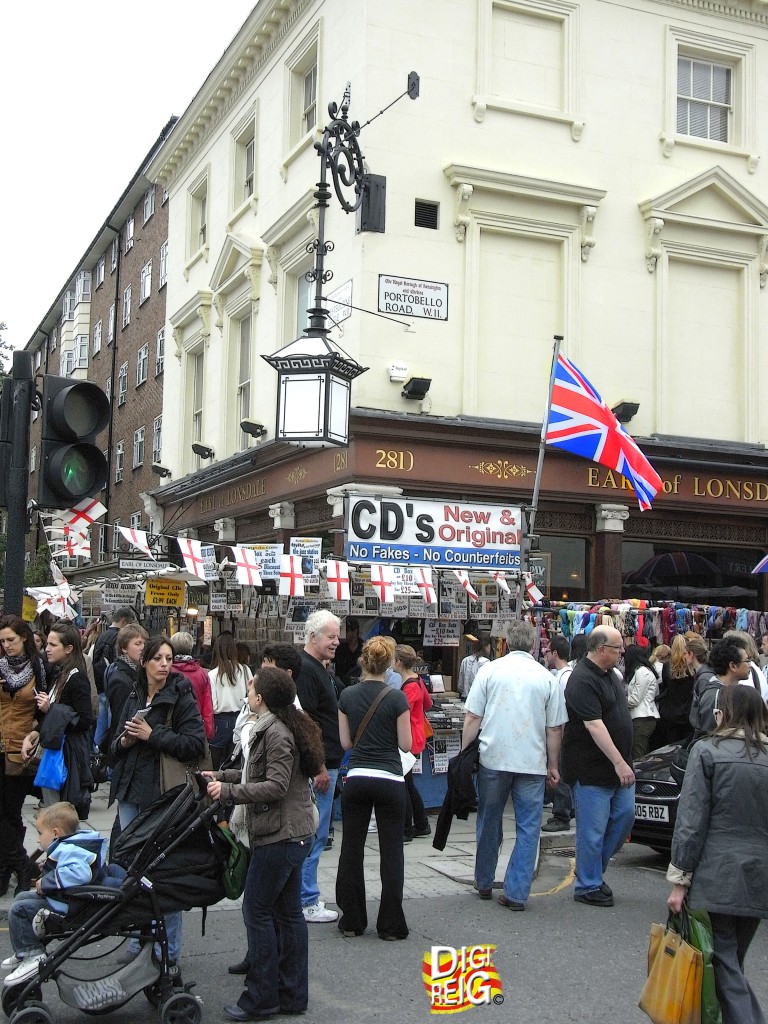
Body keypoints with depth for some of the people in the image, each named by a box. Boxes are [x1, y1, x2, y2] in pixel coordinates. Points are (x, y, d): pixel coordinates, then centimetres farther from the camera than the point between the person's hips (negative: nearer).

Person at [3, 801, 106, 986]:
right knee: (22, 897, 23)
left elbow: (79, 873, -43)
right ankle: (24, 952, 32)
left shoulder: (68, 850, -26)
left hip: (67, 907, -12)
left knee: (18, 910, -12)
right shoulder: (71, 846, 8)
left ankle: (32, 956, -7)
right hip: (61, 897, 12)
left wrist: (46, 882, -31)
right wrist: (49, 869, 12)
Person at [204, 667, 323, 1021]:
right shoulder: (271, 727, 15)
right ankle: (292, 995, 20)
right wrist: (222, 776, 18)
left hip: (279, 836, -10)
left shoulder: (276, 732, -17)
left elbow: (276, 786, -23)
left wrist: (228, 791, -23)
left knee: (257, 910, -2)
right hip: (293, 833, 10)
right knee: (288, 912, 13)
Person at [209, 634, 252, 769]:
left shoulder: (213, 675, -13)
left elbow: (212, 706, -12)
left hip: (221, 721, -3)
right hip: (240, 718, 3)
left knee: (217, 763, 8)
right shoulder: (245, 670, -5)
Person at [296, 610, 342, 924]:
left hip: (323, 763, 11)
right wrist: (320, 768, -20)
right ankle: (307, 902, 3)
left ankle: (305, 896, 24)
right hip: (318, 766, -11)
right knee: (313, 834, -4)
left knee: (312, 833, 16)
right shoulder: (306, 670, -16)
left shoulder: (317, 668, 17)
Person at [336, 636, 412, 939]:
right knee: (391, 852, 4)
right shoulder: (396, 698, -9)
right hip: (389, 780, -3)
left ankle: (351, 920, 17)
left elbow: (346, 742, 5)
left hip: (356, 779, 3)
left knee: (351, 850, 11)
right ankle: (390, 925, 7)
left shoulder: (347, 696, 0)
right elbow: (406, 744, -5)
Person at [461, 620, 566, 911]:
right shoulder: (547, 678, 1)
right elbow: (554, 729, 4)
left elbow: (472, 718, -2)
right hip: (533, 763, 0)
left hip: (493, 758, 1)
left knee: (489, 822, 16)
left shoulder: (489, 670, -1)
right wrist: (553, 765, 13)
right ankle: (516, 893, 3)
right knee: (528, 827, 6)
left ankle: (484, 883, 28)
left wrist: (464, 754, 7)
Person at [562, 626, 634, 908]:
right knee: (593, 829, -1)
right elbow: (595, 726, -25)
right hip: (592, 769, -9)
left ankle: (595, 870, 28)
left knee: (624, 816, 12)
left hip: (617, 765, 9)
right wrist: (619, 763, -26)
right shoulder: (582, 681, -21)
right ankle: (588, 887, 12)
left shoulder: (611, 673, 11)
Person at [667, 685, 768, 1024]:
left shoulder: (707, 751, -7)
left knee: (724, 966, -1)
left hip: (717, 878, -5)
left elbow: (691, 821, -10)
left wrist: (679, 879, -5)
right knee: (733, 961, 19)